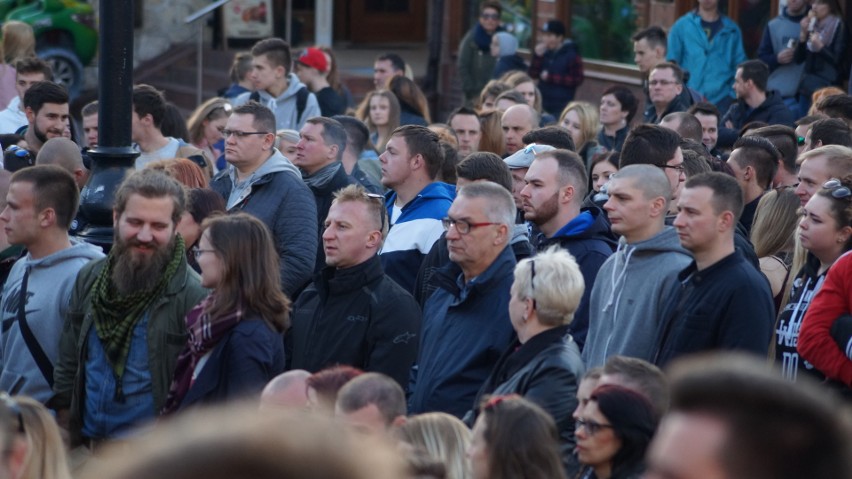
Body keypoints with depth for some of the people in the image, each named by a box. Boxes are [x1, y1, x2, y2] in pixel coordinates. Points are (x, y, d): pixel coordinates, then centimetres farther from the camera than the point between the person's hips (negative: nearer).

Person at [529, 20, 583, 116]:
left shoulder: (572, 54, -7)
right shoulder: (544, 52, 8)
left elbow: (577, 80, -11)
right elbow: (533, 75, 6)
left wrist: (551, 77, -14)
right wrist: (537, 56, -10)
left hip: (561, 106, -5)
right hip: (542, 103, 5)